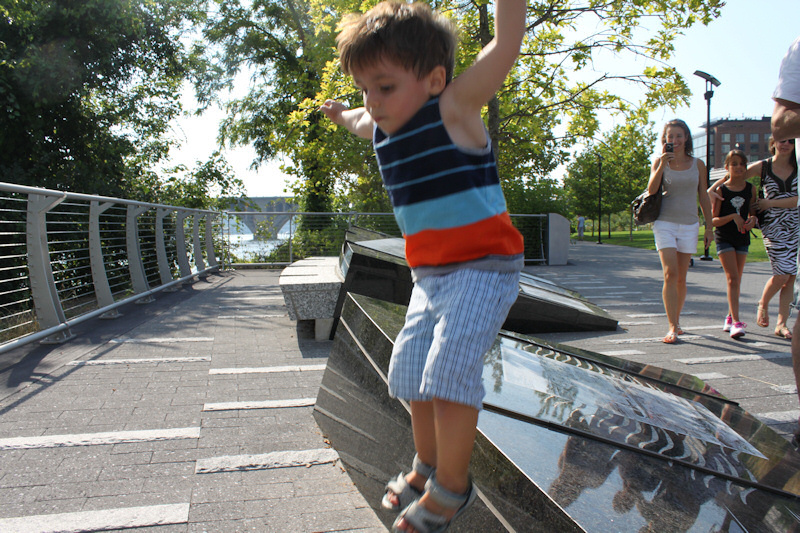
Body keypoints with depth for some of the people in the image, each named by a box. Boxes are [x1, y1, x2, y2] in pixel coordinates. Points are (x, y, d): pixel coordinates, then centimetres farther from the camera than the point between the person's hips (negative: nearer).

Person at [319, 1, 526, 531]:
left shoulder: (454, 108, -13)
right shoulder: (381, 129, 8)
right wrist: (341, 113, 52)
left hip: (485, 267, -8)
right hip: (430, 273, 8)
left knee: (450, 368, -18)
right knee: (412, 370, 10)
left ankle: (452, 486, 3)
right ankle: (427, 464, 33)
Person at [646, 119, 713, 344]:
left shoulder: (697, 164, 7)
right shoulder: (660, 162, 2)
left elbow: (704, 197, 12)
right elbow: (651, 189, -12)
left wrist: (709, 226, 10)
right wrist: (662, 164, -21)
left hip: (689, 225, 2)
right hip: (665, 224, -2)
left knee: (681, 278, 7)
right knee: (670, 274, -14)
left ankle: (676, 321, 24)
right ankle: (672, 327, -14)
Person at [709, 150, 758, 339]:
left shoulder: (751, 189, 4)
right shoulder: (720, 190, -6)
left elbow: (753, 214, 11)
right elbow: (714, 220, -8)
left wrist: (752, 221, -12)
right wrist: (732, 217, -24)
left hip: (742, 238, 4)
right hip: (724, 238, -4)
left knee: (736, 280, 10)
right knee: (732, 278, -14)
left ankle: (729, 318, 25)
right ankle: (736, 322, -17)